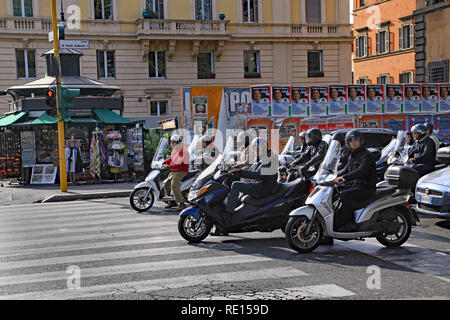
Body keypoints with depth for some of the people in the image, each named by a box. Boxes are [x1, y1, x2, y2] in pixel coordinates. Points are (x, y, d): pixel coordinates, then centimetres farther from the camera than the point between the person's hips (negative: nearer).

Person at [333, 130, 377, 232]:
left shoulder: (366, 155, -12)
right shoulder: (352, 156, 16)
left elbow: (361, 171, -28)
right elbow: (346, 170, 23)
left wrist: (344, 177, -36)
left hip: (366, 187, -9)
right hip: (354, 185, 9)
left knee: (344, 195, -27)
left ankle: (349, 223, -20)